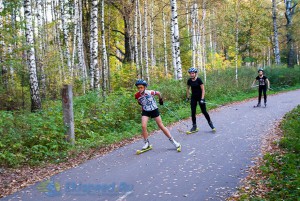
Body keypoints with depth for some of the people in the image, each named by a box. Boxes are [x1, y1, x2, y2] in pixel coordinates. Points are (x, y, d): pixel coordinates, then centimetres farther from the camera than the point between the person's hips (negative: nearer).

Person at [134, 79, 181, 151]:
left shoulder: (150, 92, -25)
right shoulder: (137, 95, -17)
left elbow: (158, 93, -4)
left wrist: (160, 100, 10)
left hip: (154, 110, -2)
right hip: (145, 111, 2)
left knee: (161, 126, 1)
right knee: (143, 126, -18)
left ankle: (173, 141, 11)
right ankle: (146, 143, 0)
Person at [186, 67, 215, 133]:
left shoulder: (199, 80, -15)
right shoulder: (189, 80, -2)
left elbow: (203, 90, -14)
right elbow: (188, 89, 14)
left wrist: (202, 99, -20)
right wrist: (187, 97, 12)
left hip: (200, 97, -4)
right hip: (193, 97, 4)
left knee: (204, 111, -2)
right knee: (193, 112, 0)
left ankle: (210, 122, 19)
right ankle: (194, 126, 9)